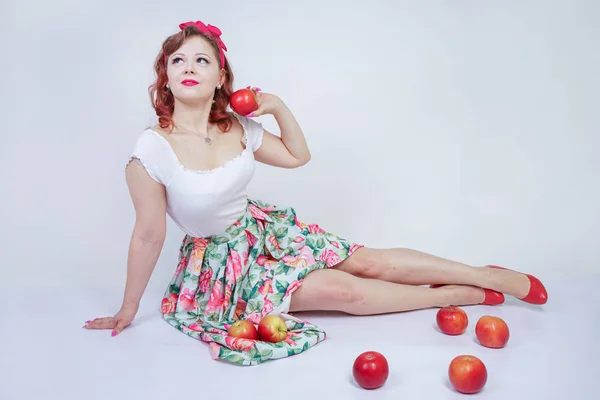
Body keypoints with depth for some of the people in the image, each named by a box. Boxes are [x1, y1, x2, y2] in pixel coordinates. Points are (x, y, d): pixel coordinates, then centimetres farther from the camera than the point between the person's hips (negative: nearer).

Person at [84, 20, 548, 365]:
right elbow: (149, 236, -16)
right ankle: (463, 295, -1)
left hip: (265, 228, 4)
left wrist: (279, 107, -10)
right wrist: (127, 311, -9)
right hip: (221, 262, -4)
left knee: (369, 261, -4)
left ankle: (497, 277, 5)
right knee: (344, 291, -16)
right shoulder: (152, 151, -24)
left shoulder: (238, 127, -8)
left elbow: (298, 156, 6)